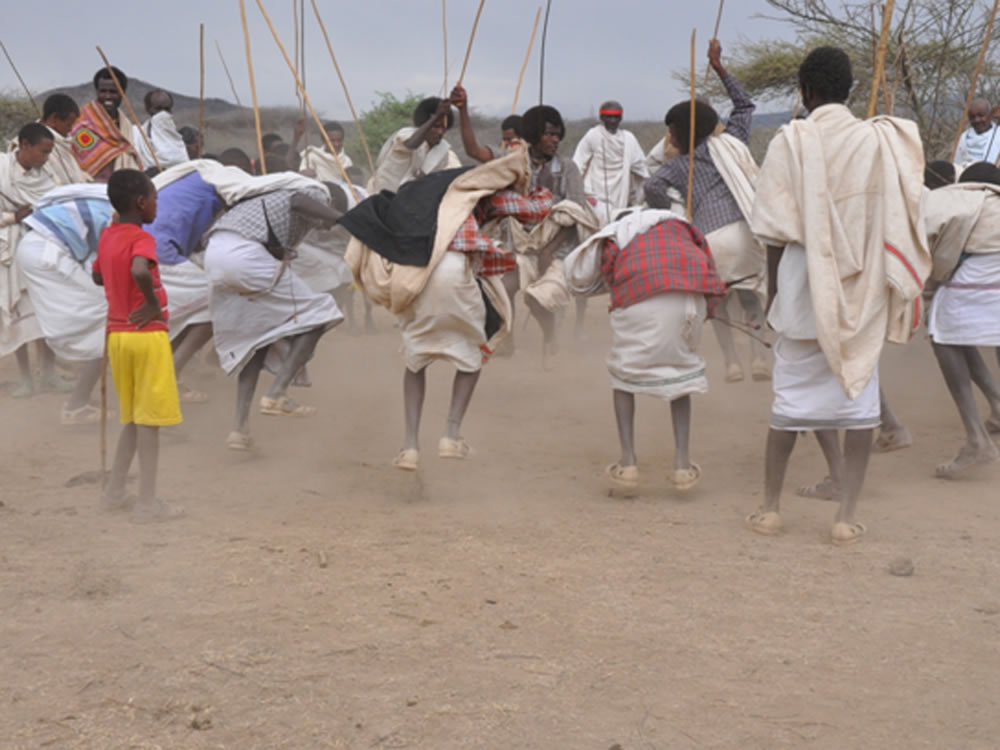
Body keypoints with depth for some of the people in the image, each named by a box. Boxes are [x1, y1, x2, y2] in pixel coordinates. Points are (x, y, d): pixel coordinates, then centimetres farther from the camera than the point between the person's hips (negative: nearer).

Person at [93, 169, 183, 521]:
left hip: (117, 334, 8)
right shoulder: (142, 239, -14)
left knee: (133, 417, 17)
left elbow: (97, 276, 26)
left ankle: (115, 492, 20)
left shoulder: (106, 237, 9)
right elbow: (140, 271, -35)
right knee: (149, 418, -2)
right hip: (147, 335, -8)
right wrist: (154, 304, -21)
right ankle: (147, 502, -1)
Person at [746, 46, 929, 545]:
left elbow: (776, 232, -6)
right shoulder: (882, 141, 1)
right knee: (860, 393, 6)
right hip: (865, 292, 1)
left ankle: (770, 508, 17)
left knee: (794, 394, 8)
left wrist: (773, 292, 4)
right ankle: (847, 515, 4)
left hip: (806, 287, -1)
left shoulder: (791, 143, -5)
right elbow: (896, 223, 1)